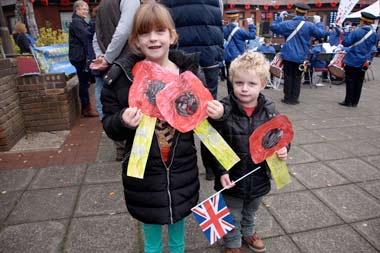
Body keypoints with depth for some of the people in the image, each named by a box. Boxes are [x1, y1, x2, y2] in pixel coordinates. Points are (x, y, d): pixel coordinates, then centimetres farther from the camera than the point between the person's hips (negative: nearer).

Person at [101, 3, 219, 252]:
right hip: (143, 171, -1)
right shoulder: (121, 75, -10)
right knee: (151, 222, 21)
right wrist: (123, 121, -25)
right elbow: (109, 127, -3)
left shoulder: (190, 70, -6)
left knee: (178, 218, 25)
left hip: (182, 169, 2)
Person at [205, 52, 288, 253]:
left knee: (251, 211, 30)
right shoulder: (223, 110, -20)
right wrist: (220, 171, -27)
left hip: (259, 177, 3)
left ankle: (248, 232, 59)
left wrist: (283, 150, -15)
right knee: (232, 216, 20)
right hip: (232, 178, -3)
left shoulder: (269, 110, -10)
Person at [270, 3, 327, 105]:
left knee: (288, 76, 7)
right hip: (301, 57, 0)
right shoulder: (310, 25, -6)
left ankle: (287, 98, 10)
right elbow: (321, 34, 5)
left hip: (288, 55, 0)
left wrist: (279, 17, 12)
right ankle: (294, 98, 11)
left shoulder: (287, 24, -6)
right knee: (297, 77, 8)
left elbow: (273, 27, 3)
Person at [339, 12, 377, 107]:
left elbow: (346, 43, -10)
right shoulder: (374, 34, 2)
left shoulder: (356, 32, -16)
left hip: (352, 61, -5)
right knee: (359, 82, 10)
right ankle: (355, 102, 15)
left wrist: (345, 33, 3)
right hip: (364, 62, 5)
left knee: (350, 81, 1)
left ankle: (348, 101, 3)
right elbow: (372, 45, 15)